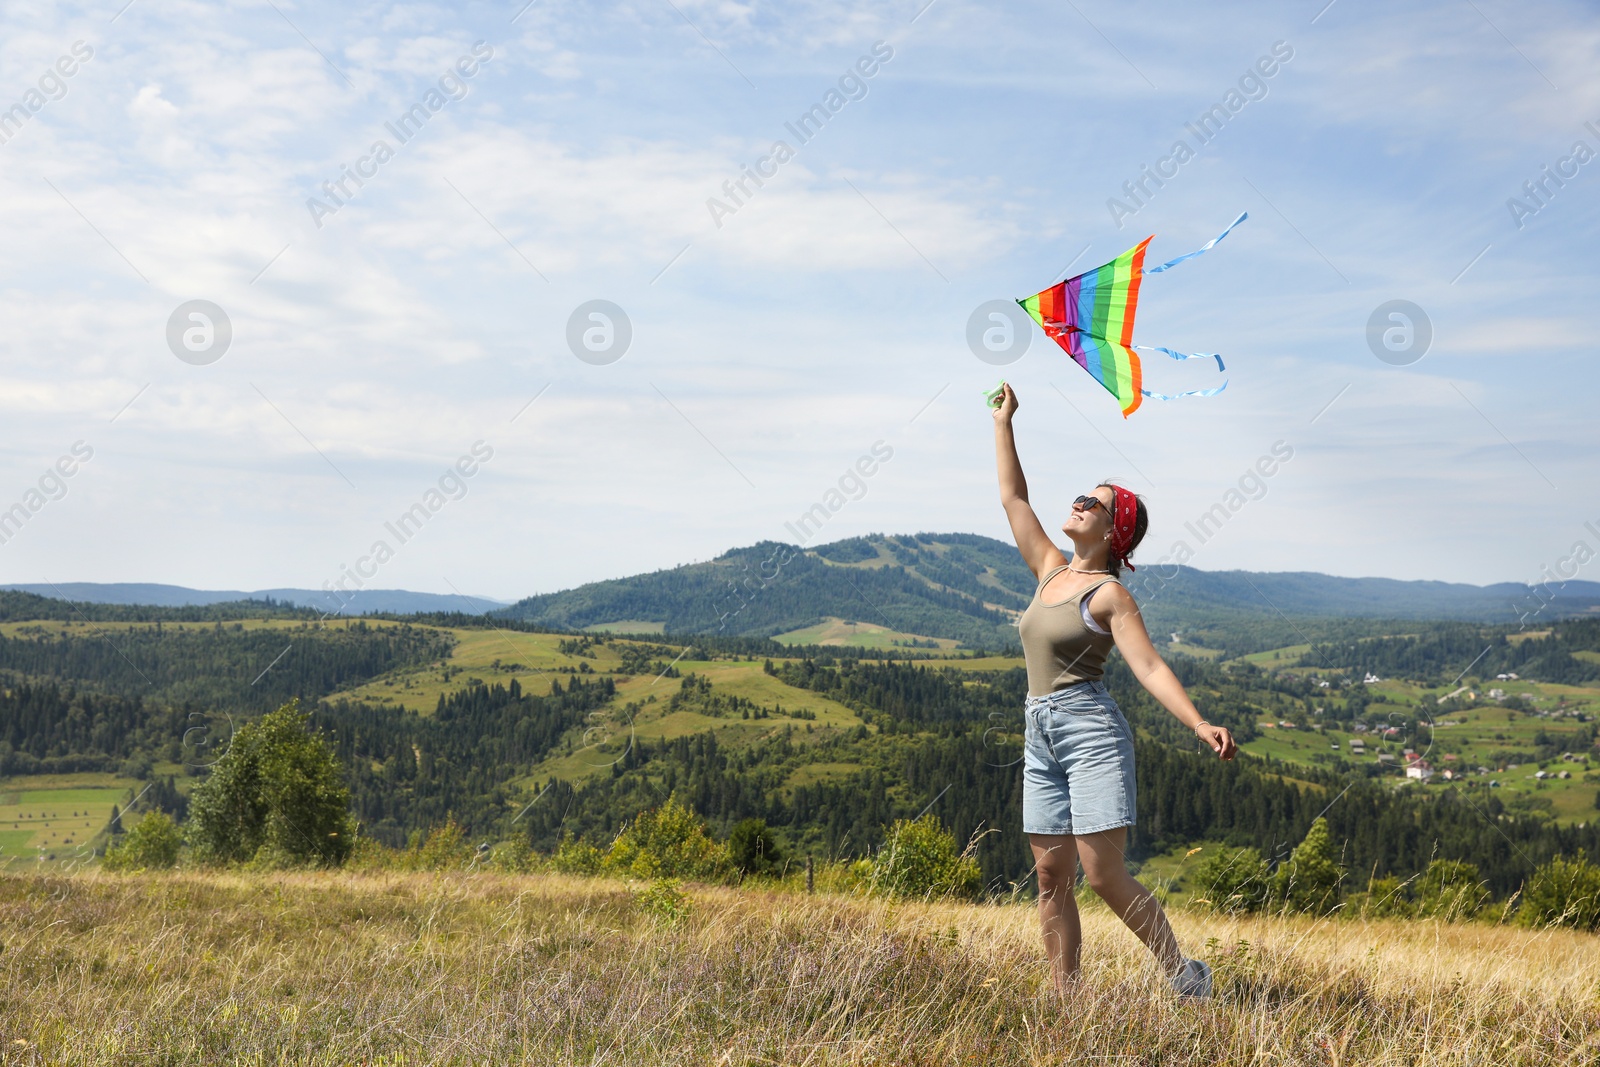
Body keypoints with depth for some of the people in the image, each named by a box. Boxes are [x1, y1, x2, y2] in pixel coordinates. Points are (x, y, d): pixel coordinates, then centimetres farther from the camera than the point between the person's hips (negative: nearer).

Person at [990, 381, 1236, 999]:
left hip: (1091, 732, -7)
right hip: (1041, 738, 7)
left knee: (1104, 876, -11)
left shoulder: (1109, 594, -6)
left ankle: (1185, 975, 4)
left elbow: (1149, 666, -15)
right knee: (1051, 877, 4)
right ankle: (1065, 1000, 8)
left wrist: (1200, 724, -28)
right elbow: (1012, 497, 18)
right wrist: (1002, 421, 21)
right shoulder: (1051, 571, 13)